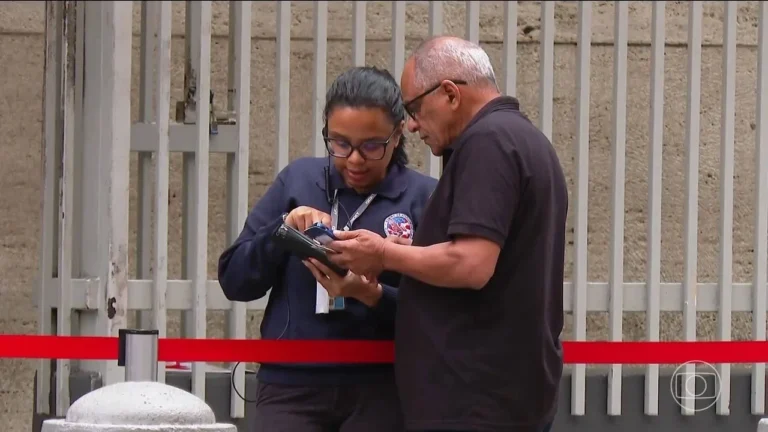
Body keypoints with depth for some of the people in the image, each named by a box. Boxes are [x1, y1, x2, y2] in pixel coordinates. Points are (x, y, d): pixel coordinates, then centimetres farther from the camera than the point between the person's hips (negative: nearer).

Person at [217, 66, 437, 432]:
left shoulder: (424, 199, 1)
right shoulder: (298, 180, 9)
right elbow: (234, 280, 7)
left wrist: (370, 294, -22)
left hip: (380, 391, -1)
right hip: (291, 386, 1)